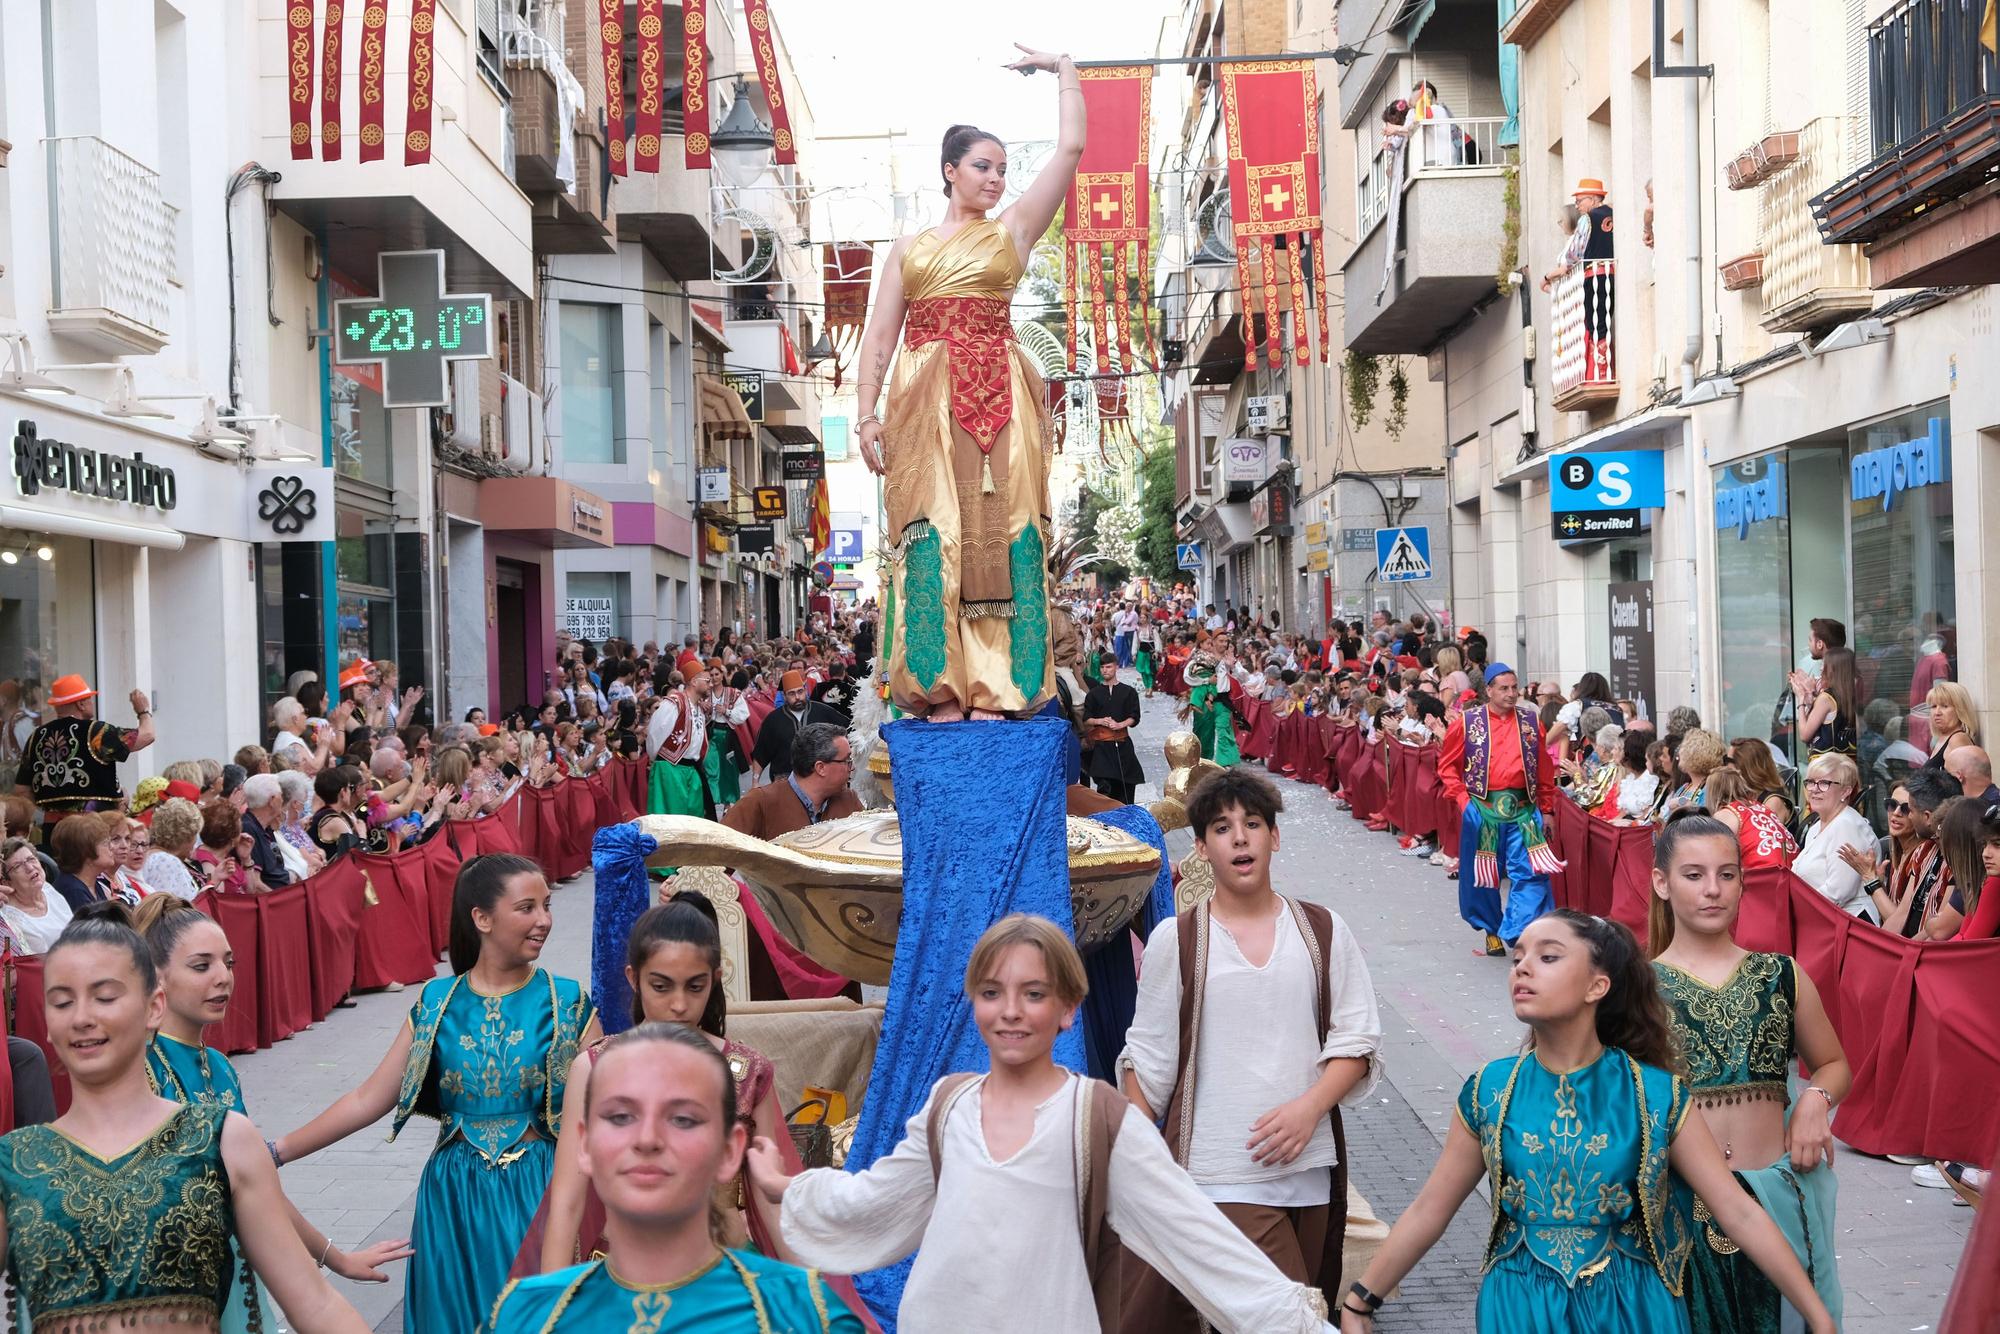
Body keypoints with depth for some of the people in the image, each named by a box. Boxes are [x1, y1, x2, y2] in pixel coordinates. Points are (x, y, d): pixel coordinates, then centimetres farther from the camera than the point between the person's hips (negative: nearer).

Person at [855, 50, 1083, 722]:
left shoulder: (1011, 230, 16)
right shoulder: (909, 249, 18)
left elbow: (1071, 148, 10)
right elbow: (879, 337, 12)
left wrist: (1064, 69, 16)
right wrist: (868, 414, 1)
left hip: (999, 397, 0)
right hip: (926, 402, 0)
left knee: (997, 528, -8)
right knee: (933, 533, -9)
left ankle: (993, 689, -10)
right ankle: (941, 688, -11)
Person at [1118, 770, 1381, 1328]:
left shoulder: (1323, 932, 5)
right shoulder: (1174, 940, -1)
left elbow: (1357, 1041, 5)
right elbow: (1147, 1061, 3)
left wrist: (1310, 1106, -12)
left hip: (1309, 1169, 3)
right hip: (1218, 1172, -3)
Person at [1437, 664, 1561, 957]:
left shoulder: (1531, 722, 5)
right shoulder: (1466, 723, -1)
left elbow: (1545, 770, 10)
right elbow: (1447, 765, 4)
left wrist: (1546, 808, 9)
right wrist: (1462, 799, -6)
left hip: (1523, 809, 1)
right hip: (1483, 809, -1)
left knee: (1530, 873, -9)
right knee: (1484, 874, 9)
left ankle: (1518, 934, -5)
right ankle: (1492, 930, 27)